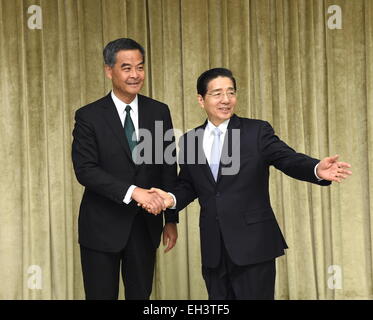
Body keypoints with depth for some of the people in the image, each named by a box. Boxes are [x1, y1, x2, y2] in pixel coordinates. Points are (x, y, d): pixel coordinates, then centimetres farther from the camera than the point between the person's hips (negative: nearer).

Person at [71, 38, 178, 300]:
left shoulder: (159, 112, 4)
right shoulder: (89, 117, -6)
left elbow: (168, 168, 7)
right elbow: (85, 170, -14)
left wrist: (171, 219, 6)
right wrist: (132, 191, -25)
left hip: (145, 225, 3)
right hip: (103, 226, -3)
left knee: (141, 295, 11)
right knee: (102, 295, 5)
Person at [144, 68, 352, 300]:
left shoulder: (257, 131, -2)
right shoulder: (189, 140, 8)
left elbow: (289, 159, -13)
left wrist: (317, 169, -33)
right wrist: (172, 199, -5)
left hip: (253, 244, -3)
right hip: (213, 249, 4)